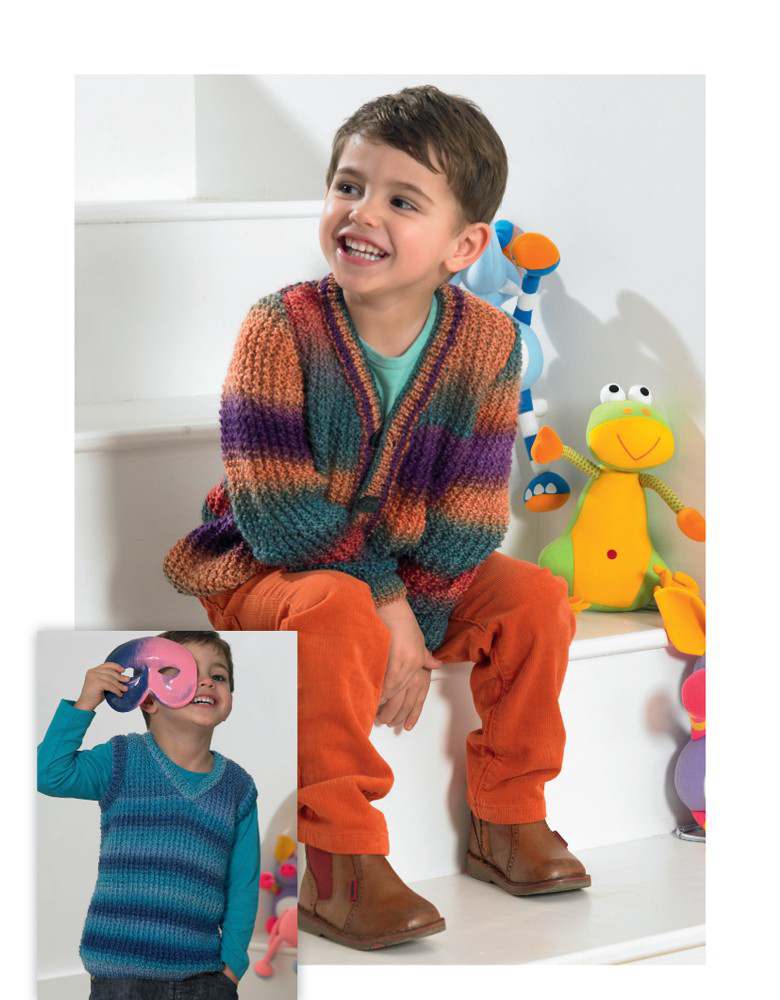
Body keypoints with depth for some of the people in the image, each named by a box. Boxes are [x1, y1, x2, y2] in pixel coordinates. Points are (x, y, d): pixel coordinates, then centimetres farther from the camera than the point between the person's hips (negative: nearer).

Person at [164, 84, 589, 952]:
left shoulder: (486, 341, -11)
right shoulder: (282, 327, -21)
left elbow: (469, 521, -11)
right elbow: (279, 515, -24)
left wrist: (415, 627, -22)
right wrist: (385, 605, -25)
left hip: (411, 584, 5)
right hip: (264, 576, -4)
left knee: (535, 599, -11)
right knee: (335, 614, -34)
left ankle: (506, 822, 7)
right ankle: (338, 870, -23)